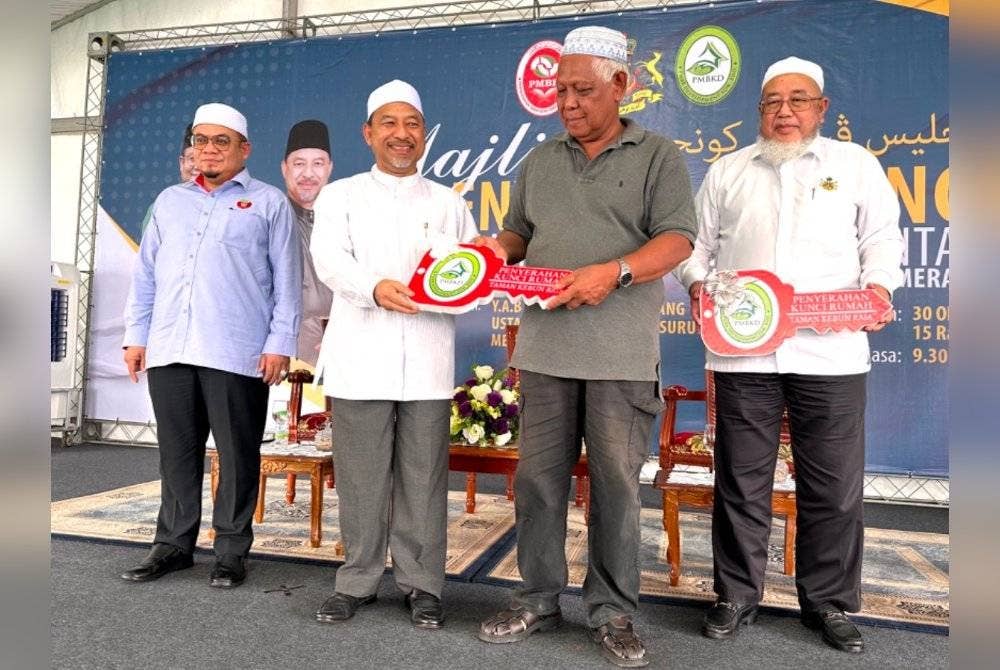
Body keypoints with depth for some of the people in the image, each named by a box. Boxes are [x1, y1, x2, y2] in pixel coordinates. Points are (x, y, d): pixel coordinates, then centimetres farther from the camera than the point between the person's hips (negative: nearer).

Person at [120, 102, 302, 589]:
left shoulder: (269, 203, 6)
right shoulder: (169, 201, 19)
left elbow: (287, 279, 0)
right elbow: (145, 274, 19)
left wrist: (280, 342, -7)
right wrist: (136, 335, 12)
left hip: (238, 355, -4)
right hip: (169, 351, 4)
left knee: (237, 455, 2)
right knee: (177, 452, 11)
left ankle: (232, 551, 14)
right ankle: (173, 544, 24)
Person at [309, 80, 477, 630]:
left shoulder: (449, 203, 17)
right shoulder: (340, 196, 12)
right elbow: (329, 258, -5)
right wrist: (374, 287, -25)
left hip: (428, 361, 1)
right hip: (360, 358, 0)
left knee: (423, 478, 4)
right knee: (361, 478, 5)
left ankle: (421, 585, 18)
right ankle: (357, 581, 21)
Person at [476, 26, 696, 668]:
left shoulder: (658, 156, 5)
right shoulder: (541, 160, 18)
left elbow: (677, 239, -6)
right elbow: (519, 232, 23)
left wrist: (612, 273, -21)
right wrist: (498, 249, 0)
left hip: (621, 354, -3)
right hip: (545, 346, 4)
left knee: (617, 484, 3)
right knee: (539, 478, 8)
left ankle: (614, 614, 19)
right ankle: (538, 601, 23)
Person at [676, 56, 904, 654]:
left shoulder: (855, 164, 15)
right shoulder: (728, 171, 17)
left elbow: (882, 236, 11)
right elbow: (698, 241, 15)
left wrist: (879, 287, -7)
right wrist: (697, 284, -4)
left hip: (831, 352, 0)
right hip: (742, 351, 1)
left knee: (834, 486, 5)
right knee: (741, 482, 6)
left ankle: (831, 602, 23)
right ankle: (737, 595, 21)